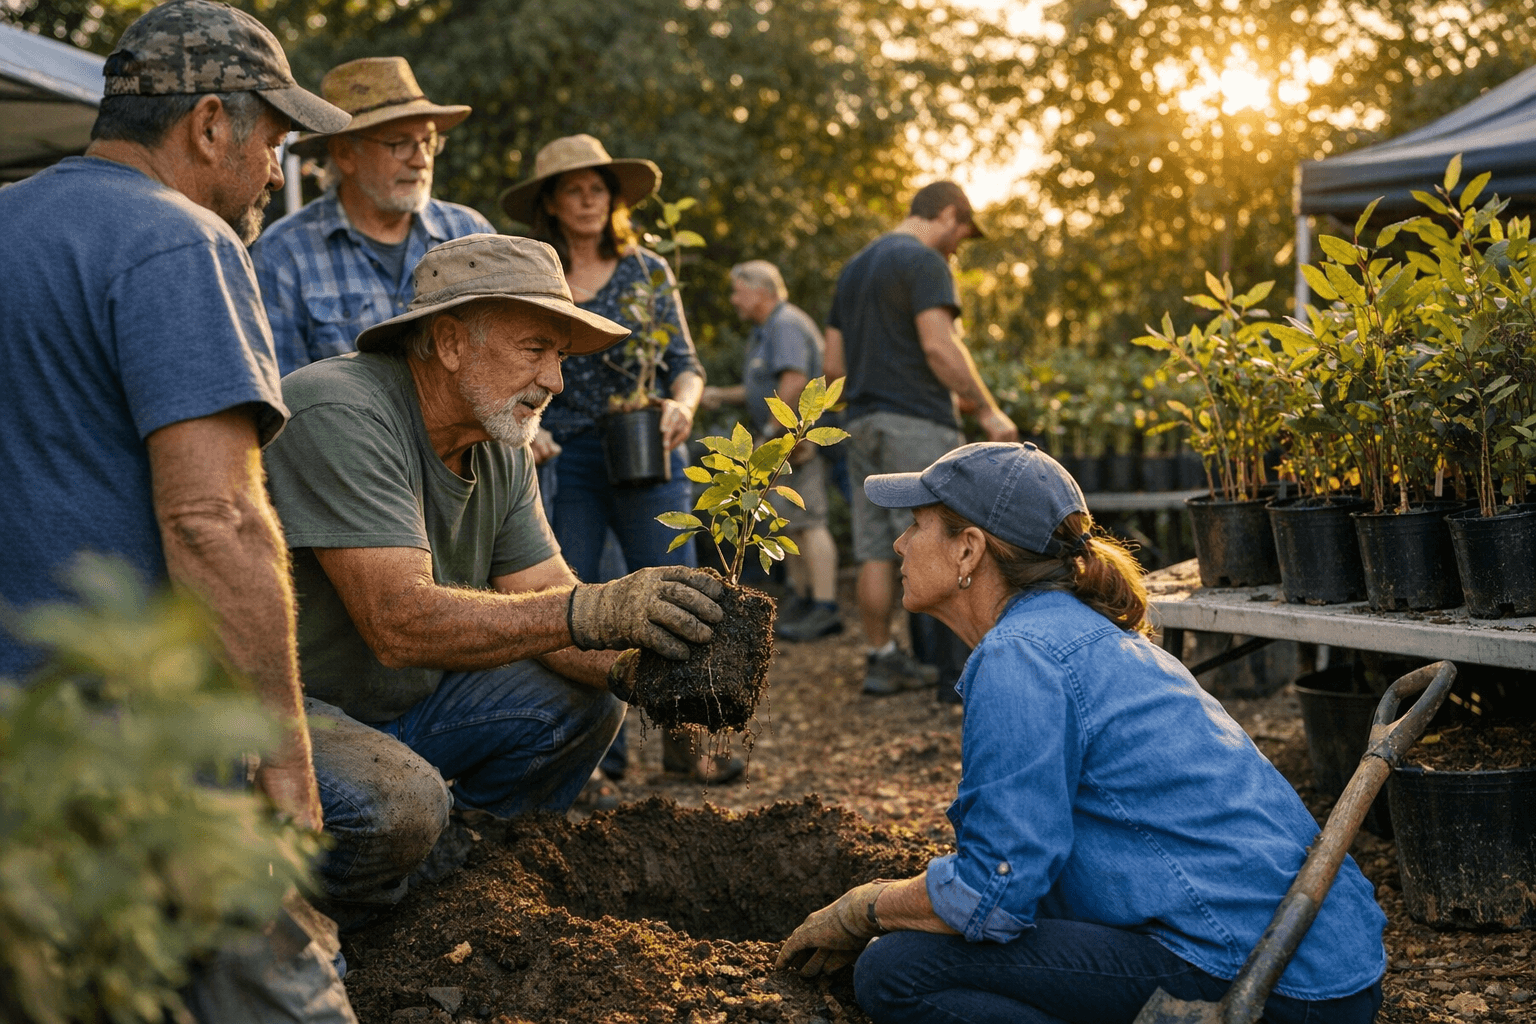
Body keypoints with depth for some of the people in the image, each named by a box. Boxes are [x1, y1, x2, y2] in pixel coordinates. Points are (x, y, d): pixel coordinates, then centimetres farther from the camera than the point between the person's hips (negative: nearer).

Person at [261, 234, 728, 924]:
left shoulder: (501, 451, 2)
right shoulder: (338, 417, -25)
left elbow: (546, 611, -3)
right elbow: (400, 622, -34)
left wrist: (638, 665, -25)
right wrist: (594, 611, -43)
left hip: (398, 702, 8)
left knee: (584, 701, -3)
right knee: (400, 800, -34)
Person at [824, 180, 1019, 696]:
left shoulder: (853, 270, 20)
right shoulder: (924, 261, -7)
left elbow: (834, 364, 19)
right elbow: (939, 345, -18)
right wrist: (987, 409, -13)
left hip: (862, 421, 8)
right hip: (918, 423, -8)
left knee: (876, 548, 7)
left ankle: (882, 659, 10)